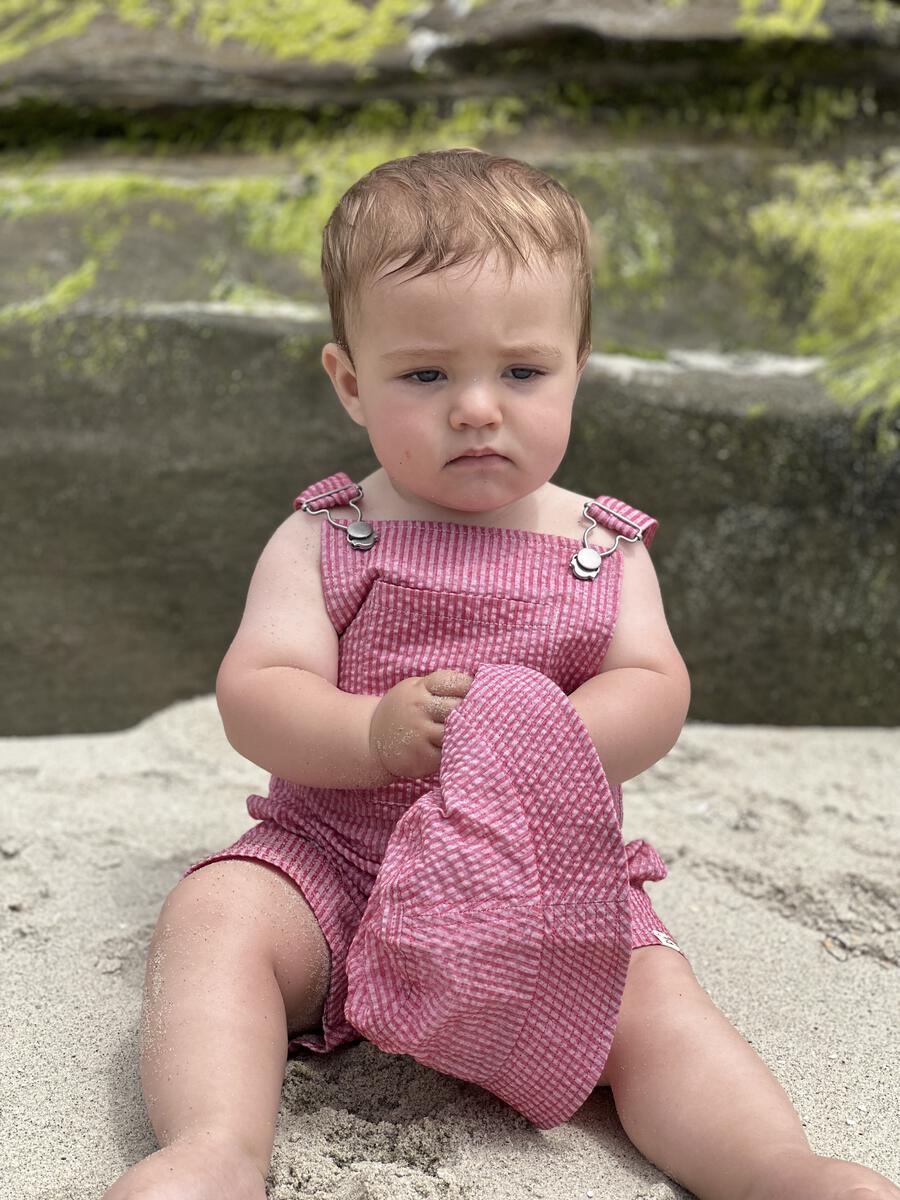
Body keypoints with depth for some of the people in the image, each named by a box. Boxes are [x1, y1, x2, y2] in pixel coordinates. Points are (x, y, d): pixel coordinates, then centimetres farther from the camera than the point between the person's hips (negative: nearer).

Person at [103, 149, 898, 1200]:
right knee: (213, 916, -27)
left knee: (649, 994, -24)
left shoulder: (603, 550, 6)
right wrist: (375, 732, -30)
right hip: (329, 859, 0)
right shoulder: (321, 541, 1)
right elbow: (254, 699, -9)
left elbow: (653, 693, -4)